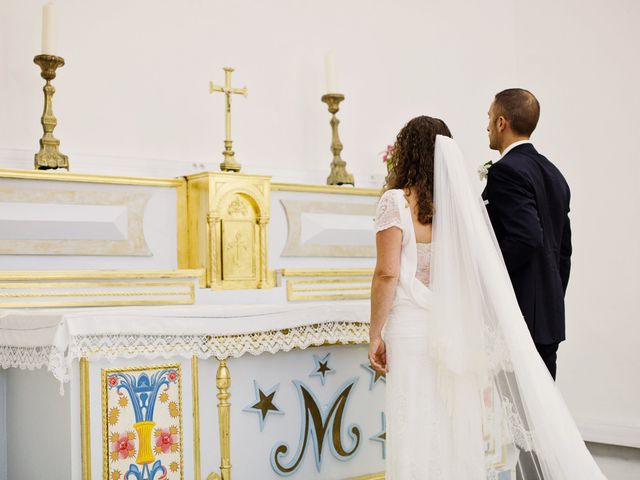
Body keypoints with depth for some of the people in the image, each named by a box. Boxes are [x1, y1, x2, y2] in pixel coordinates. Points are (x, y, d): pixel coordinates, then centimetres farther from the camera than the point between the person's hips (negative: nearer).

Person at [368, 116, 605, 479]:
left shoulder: (396, 202, -8)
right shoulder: (464, 201, 5)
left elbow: (388, 274, -12)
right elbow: (484, 272, 7)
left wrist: (376, 336, -4)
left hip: (413, 332, -4)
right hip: (460, 335, 4)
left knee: (418, 436, 3)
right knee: (460, 433, 13)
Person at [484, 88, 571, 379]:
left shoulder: (506, 171, -13)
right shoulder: (553, 174, 15)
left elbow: (527, 237, -25)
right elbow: (563, 248, 18)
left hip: (517, 314, -9)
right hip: (549, 318, 9)